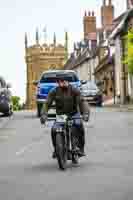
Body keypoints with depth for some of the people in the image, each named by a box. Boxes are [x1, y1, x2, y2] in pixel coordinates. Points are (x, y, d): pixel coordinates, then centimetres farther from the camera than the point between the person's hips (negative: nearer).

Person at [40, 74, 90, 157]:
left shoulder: (74, 90, -10)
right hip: (60, 115, 2)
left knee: (79, 125, -31)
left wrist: (85, 113, -38)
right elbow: (47, 103, -10)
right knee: (54, 130, -23)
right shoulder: (54, 91, -4)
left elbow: (82, 102, -20)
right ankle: (56, 149, 0)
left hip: (74, 114, -1)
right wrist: (44, 115, -29)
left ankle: (81, 148, -19)